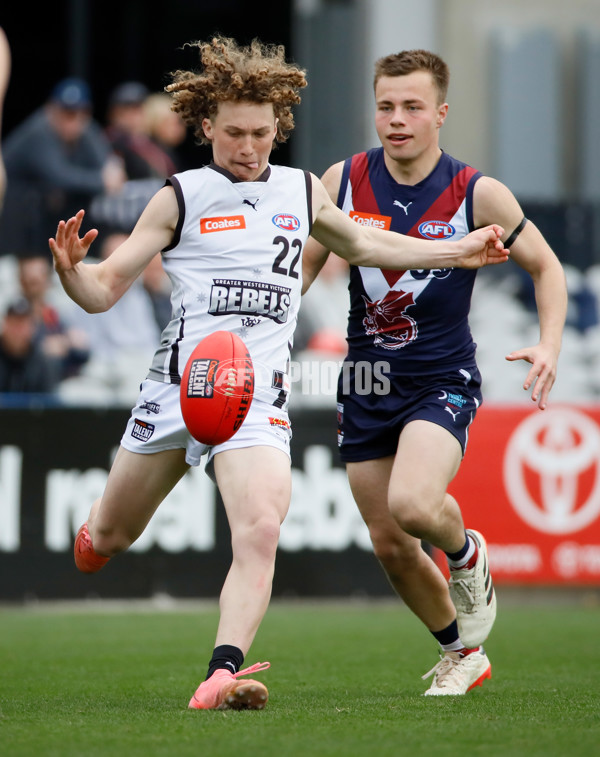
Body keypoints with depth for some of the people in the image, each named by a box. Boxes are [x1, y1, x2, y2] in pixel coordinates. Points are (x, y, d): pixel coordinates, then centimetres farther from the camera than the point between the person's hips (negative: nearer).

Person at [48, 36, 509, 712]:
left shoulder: (302, 191, 14)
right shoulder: (180, 198, 3)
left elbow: (359, 245, 35)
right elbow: (104, 290, 2)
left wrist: (456, 252, 35)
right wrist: (70, 270, -21)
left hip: (258, 396, 1)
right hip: (178, 381, -1)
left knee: (261, 530, -24)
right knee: (110, 536, 11)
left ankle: (223, 674, -32)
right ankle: (89, 539, 48)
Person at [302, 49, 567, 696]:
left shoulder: (478, 194, -9)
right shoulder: (343, 181, -3)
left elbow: (545, 266, 3)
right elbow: (303, 263, 10)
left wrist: (548, 346, -13)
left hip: (442, 381, -4)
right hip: (365, 382, 4)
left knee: (412, 504, -30)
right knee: (389, 545, 6)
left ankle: (467, 553, 7)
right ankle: (463, 654, 32)